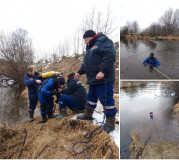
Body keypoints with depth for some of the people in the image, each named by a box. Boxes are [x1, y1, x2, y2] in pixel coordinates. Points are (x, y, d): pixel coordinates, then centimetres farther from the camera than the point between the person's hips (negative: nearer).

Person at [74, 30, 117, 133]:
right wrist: (80, 72, 32)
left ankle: (110, 123, 7)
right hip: (93, 79, 10)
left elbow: (110, 55, -23)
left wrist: (102, 71, -28)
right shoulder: (91, 47, 24)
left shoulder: (103, 42, -7)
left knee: (106, 100, -6)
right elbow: (86, 63, 33)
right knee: (91, 97, 21)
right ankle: (88, 115, 39)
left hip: (103, 79, -10)